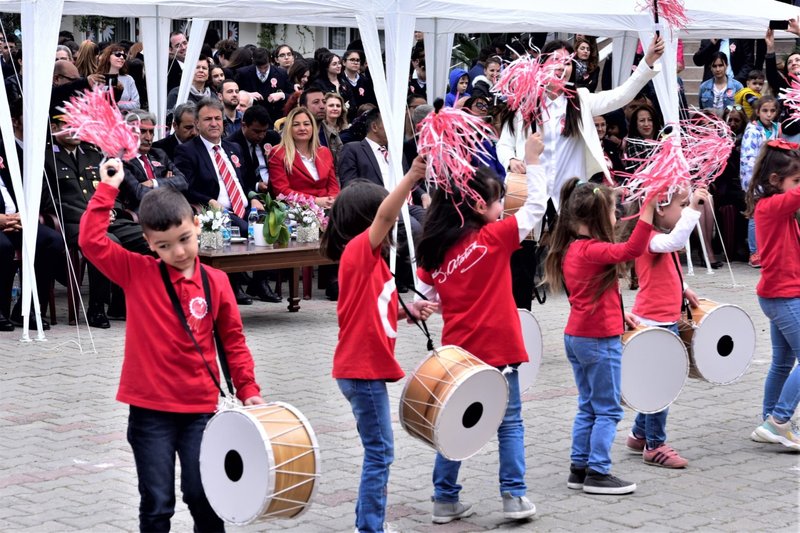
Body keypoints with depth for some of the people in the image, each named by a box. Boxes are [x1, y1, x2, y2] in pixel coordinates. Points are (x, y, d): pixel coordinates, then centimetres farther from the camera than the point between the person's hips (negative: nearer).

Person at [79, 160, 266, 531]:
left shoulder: (215, 283, 1)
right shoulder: (136, 273, -3)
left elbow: (233, 340, 9)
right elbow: (91, 241, -13)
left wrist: (248, 389, 5)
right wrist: (108, 189, -10)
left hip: (201, 409, 1)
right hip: (149, 411, -1)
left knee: (203, 498, 9)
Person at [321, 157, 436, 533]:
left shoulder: (371, 258, 13)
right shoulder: (357, 251, -14)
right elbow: (384, 216, -32)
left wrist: (411, 311, 4)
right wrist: (411, 177, -43)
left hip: (368, 369, 9)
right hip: (362, 371, -9)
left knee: (377, 452, 16)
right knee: (380, 453, -4)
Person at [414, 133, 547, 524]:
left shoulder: (435, 248, 2)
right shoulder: (495, 237, -10)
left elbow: (428, 295, 3)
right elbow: (536, 205, -5)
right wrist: (532, 160, 0)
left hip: (455, 349, 4)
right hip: (495, 348, -4)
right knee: (510, 424, 8)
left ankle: (446, 500, 16)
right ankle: (514, 496, 8)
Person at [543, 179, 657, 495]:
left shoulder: (570, 249, 9)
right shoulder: (591, 250, -20)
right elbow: (632, 249, -35)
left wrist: (618, 315, 19)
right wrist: (647, 210, -36)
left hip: (577, 336, 9)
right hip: (600, 339, -9)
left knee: (588, 407, 16)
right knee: (608, 410, 0)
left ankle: (579, 468, 18)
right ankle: (598, 473, 1)